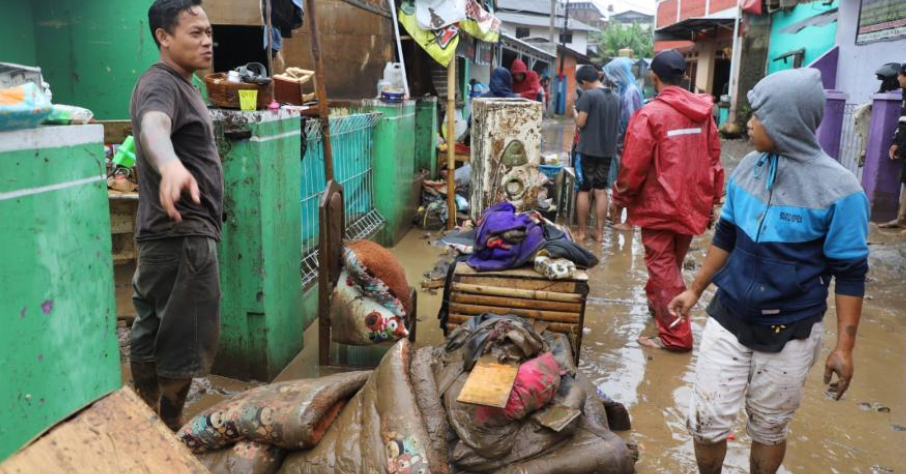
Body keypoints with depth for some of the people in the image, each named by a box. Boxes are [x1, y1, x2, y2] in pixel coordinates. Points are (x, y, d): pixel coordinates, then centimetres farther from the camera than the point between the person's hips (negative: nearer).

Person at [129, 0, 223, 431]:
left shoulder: (180, 85, 17)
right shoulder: (160, 84, -16)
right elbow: (153, 126, -39)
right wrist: (170, 165, -60)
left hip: (172, 234, 10)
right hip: (181, 234, -10)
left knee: (153, 334, 15)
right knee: (186, 340, -4)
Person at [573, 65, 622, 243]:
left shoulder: (588, 95, -13)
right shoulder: (616, 97, 7)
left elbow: (580, 123, -14)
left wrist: (575, 112, 4)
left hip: (588, 149, -5)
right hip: (608, 150, 6)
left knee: (584, 191, 4)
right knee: (601, 191, 11)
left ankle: (581, 232, 9)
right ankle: (599, 232, 13)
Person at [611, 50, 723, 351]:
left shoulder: (650, 114, -14)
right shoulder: (703, 113, 3)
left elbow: (633, 166, -14)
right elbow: (714, 159, 9)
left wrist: (619, 199, 0)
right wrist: (713, 200, 18)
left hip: (660, 206, -6)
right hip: (693, 205, 6)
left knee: (663, 268, 3)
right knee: (673, 263, 22)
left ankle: (675, 336, 5)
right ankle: (656, 302, 44)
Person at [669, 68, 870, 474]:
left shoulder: (837, 188, -15)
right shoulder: (749, 167, -1)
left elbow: (850, 273, -9)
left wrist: (844, 347, -10)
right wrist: (696, 290, 16)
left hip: (789, 333, -4)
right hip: (728, 318, 4)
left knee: (768, 428, 14)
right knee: (707, 421, 8)